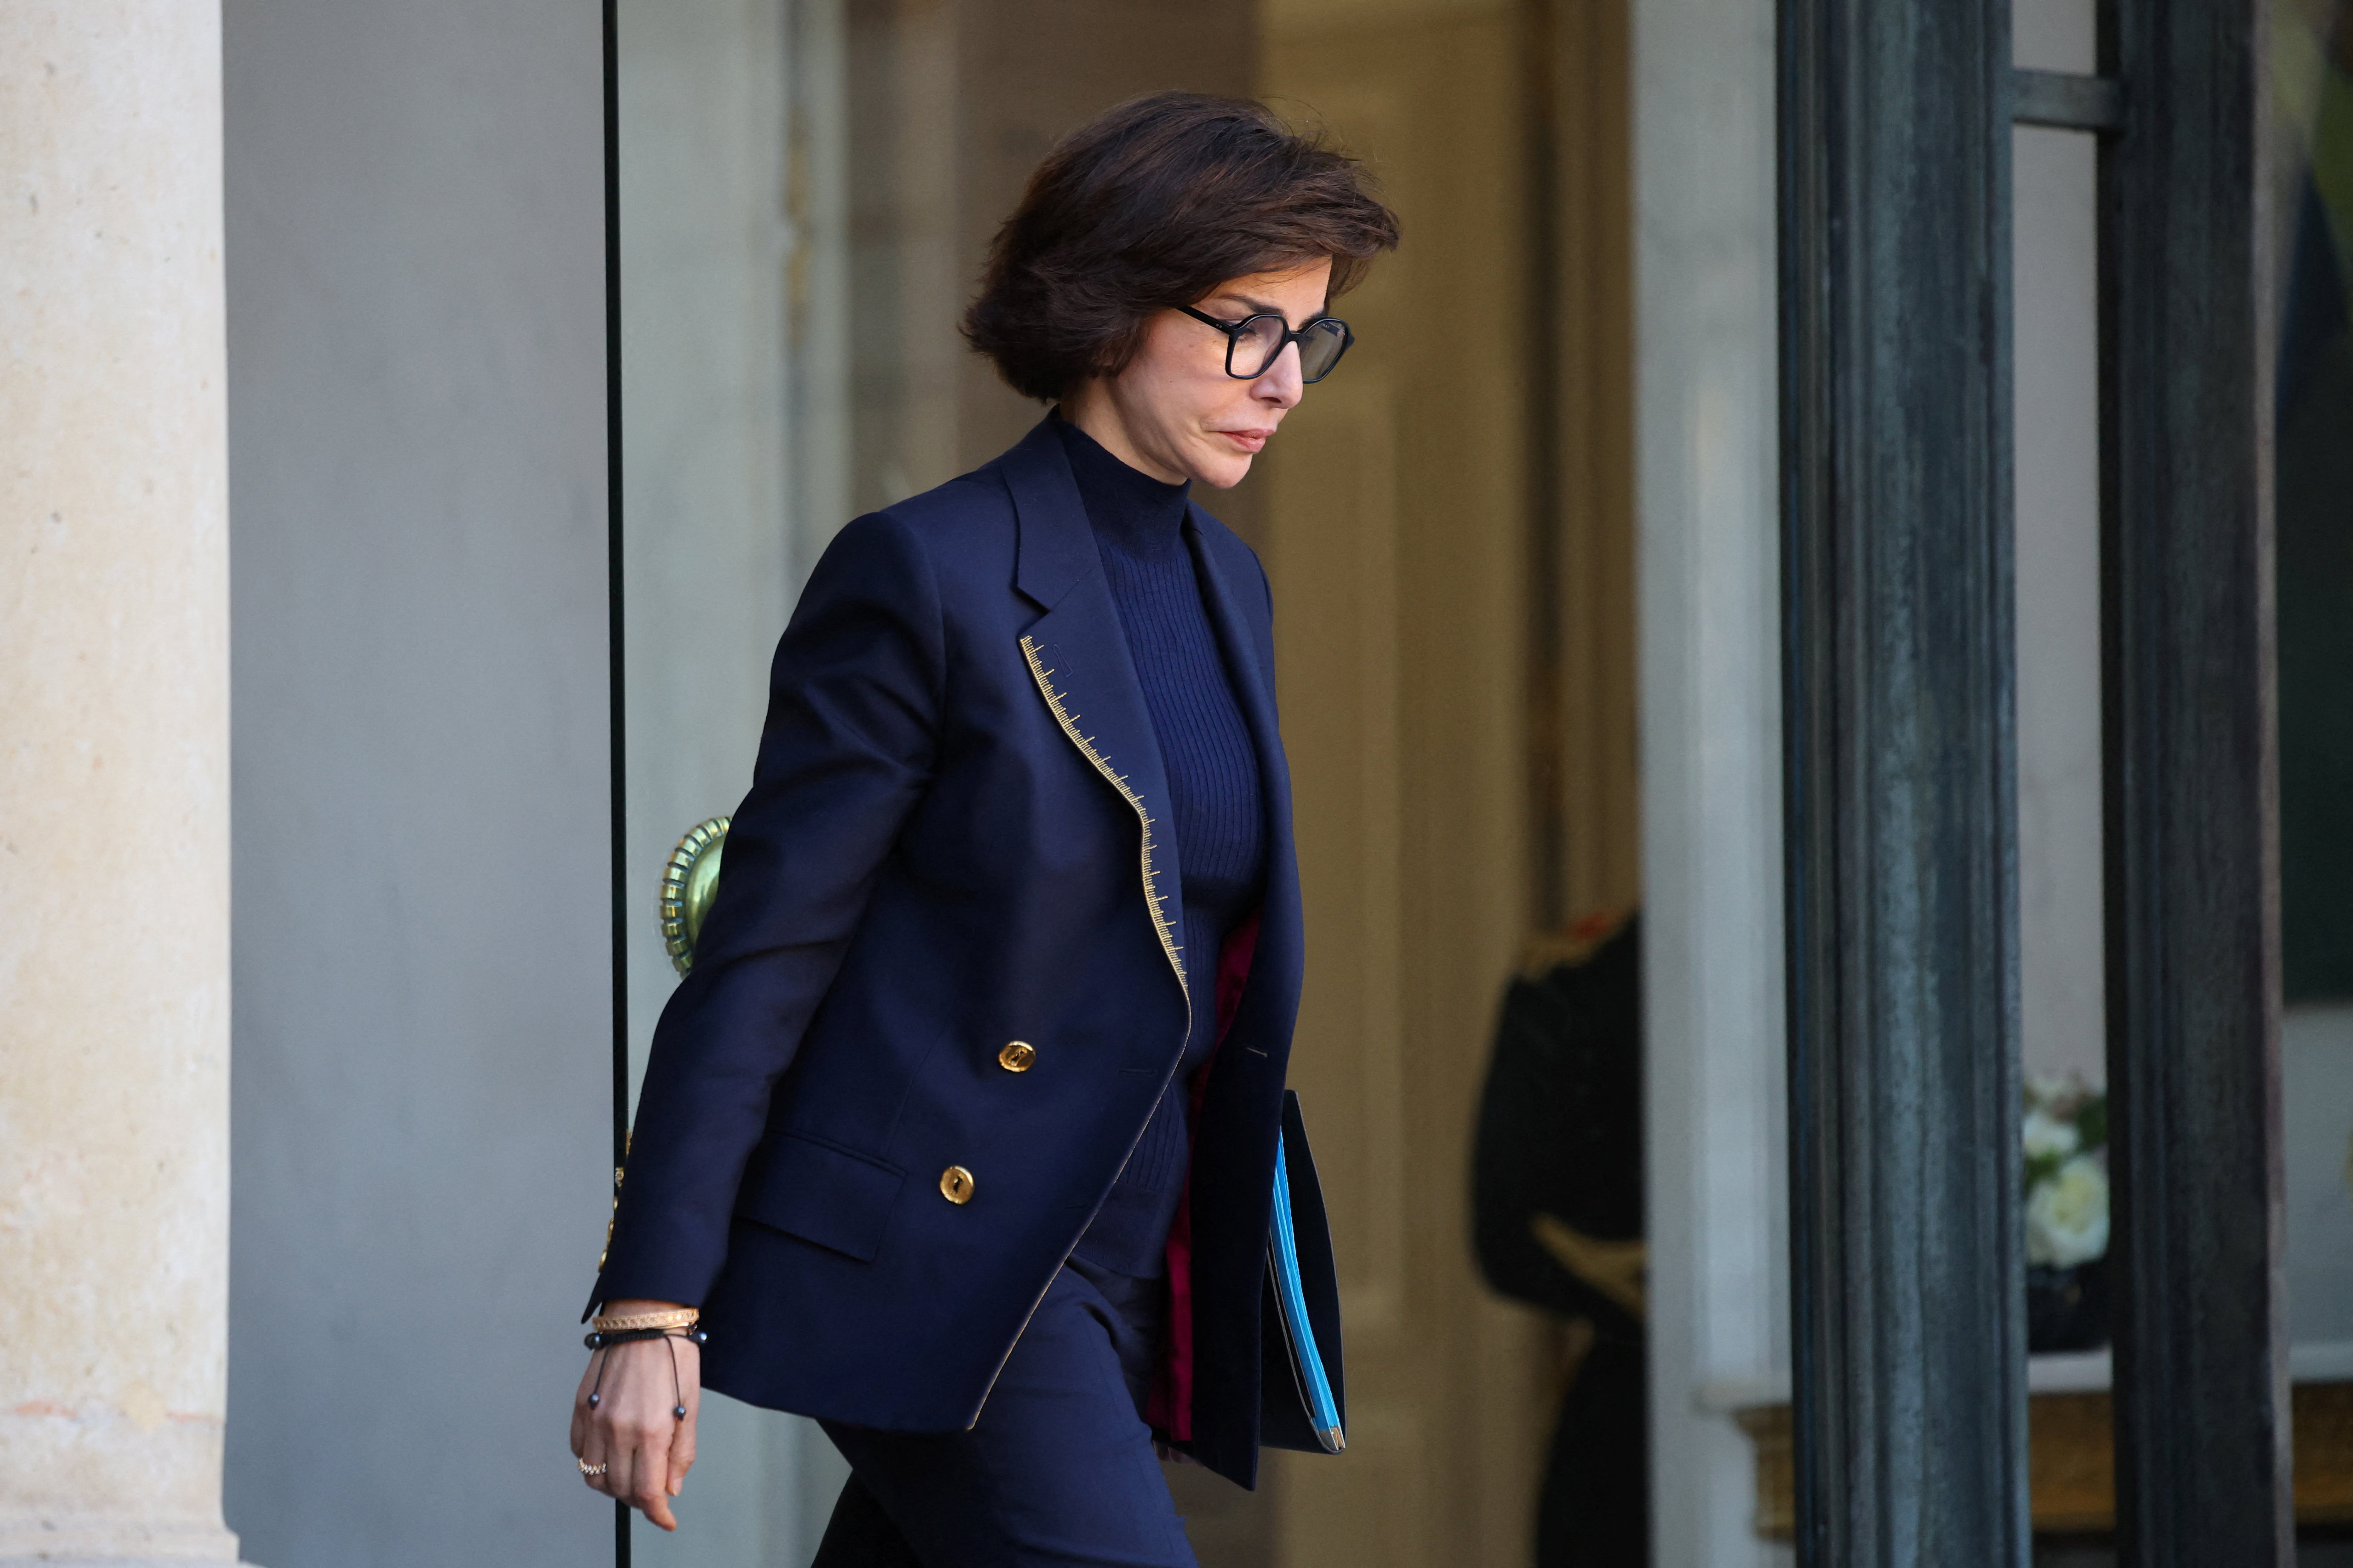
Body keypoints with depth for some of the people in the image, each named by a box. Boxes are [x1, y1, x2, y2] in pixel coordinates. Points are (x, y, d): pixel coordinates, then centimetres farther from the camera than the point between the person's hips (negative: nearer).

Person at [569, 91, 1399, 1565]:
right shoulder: (926, 576, -10)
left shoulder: (1225, 585, 14)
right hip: (931, 1266, -8)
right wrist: (648, 1312, -15)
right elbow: (758, 955, -11)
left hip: (1114, 1280, 8)